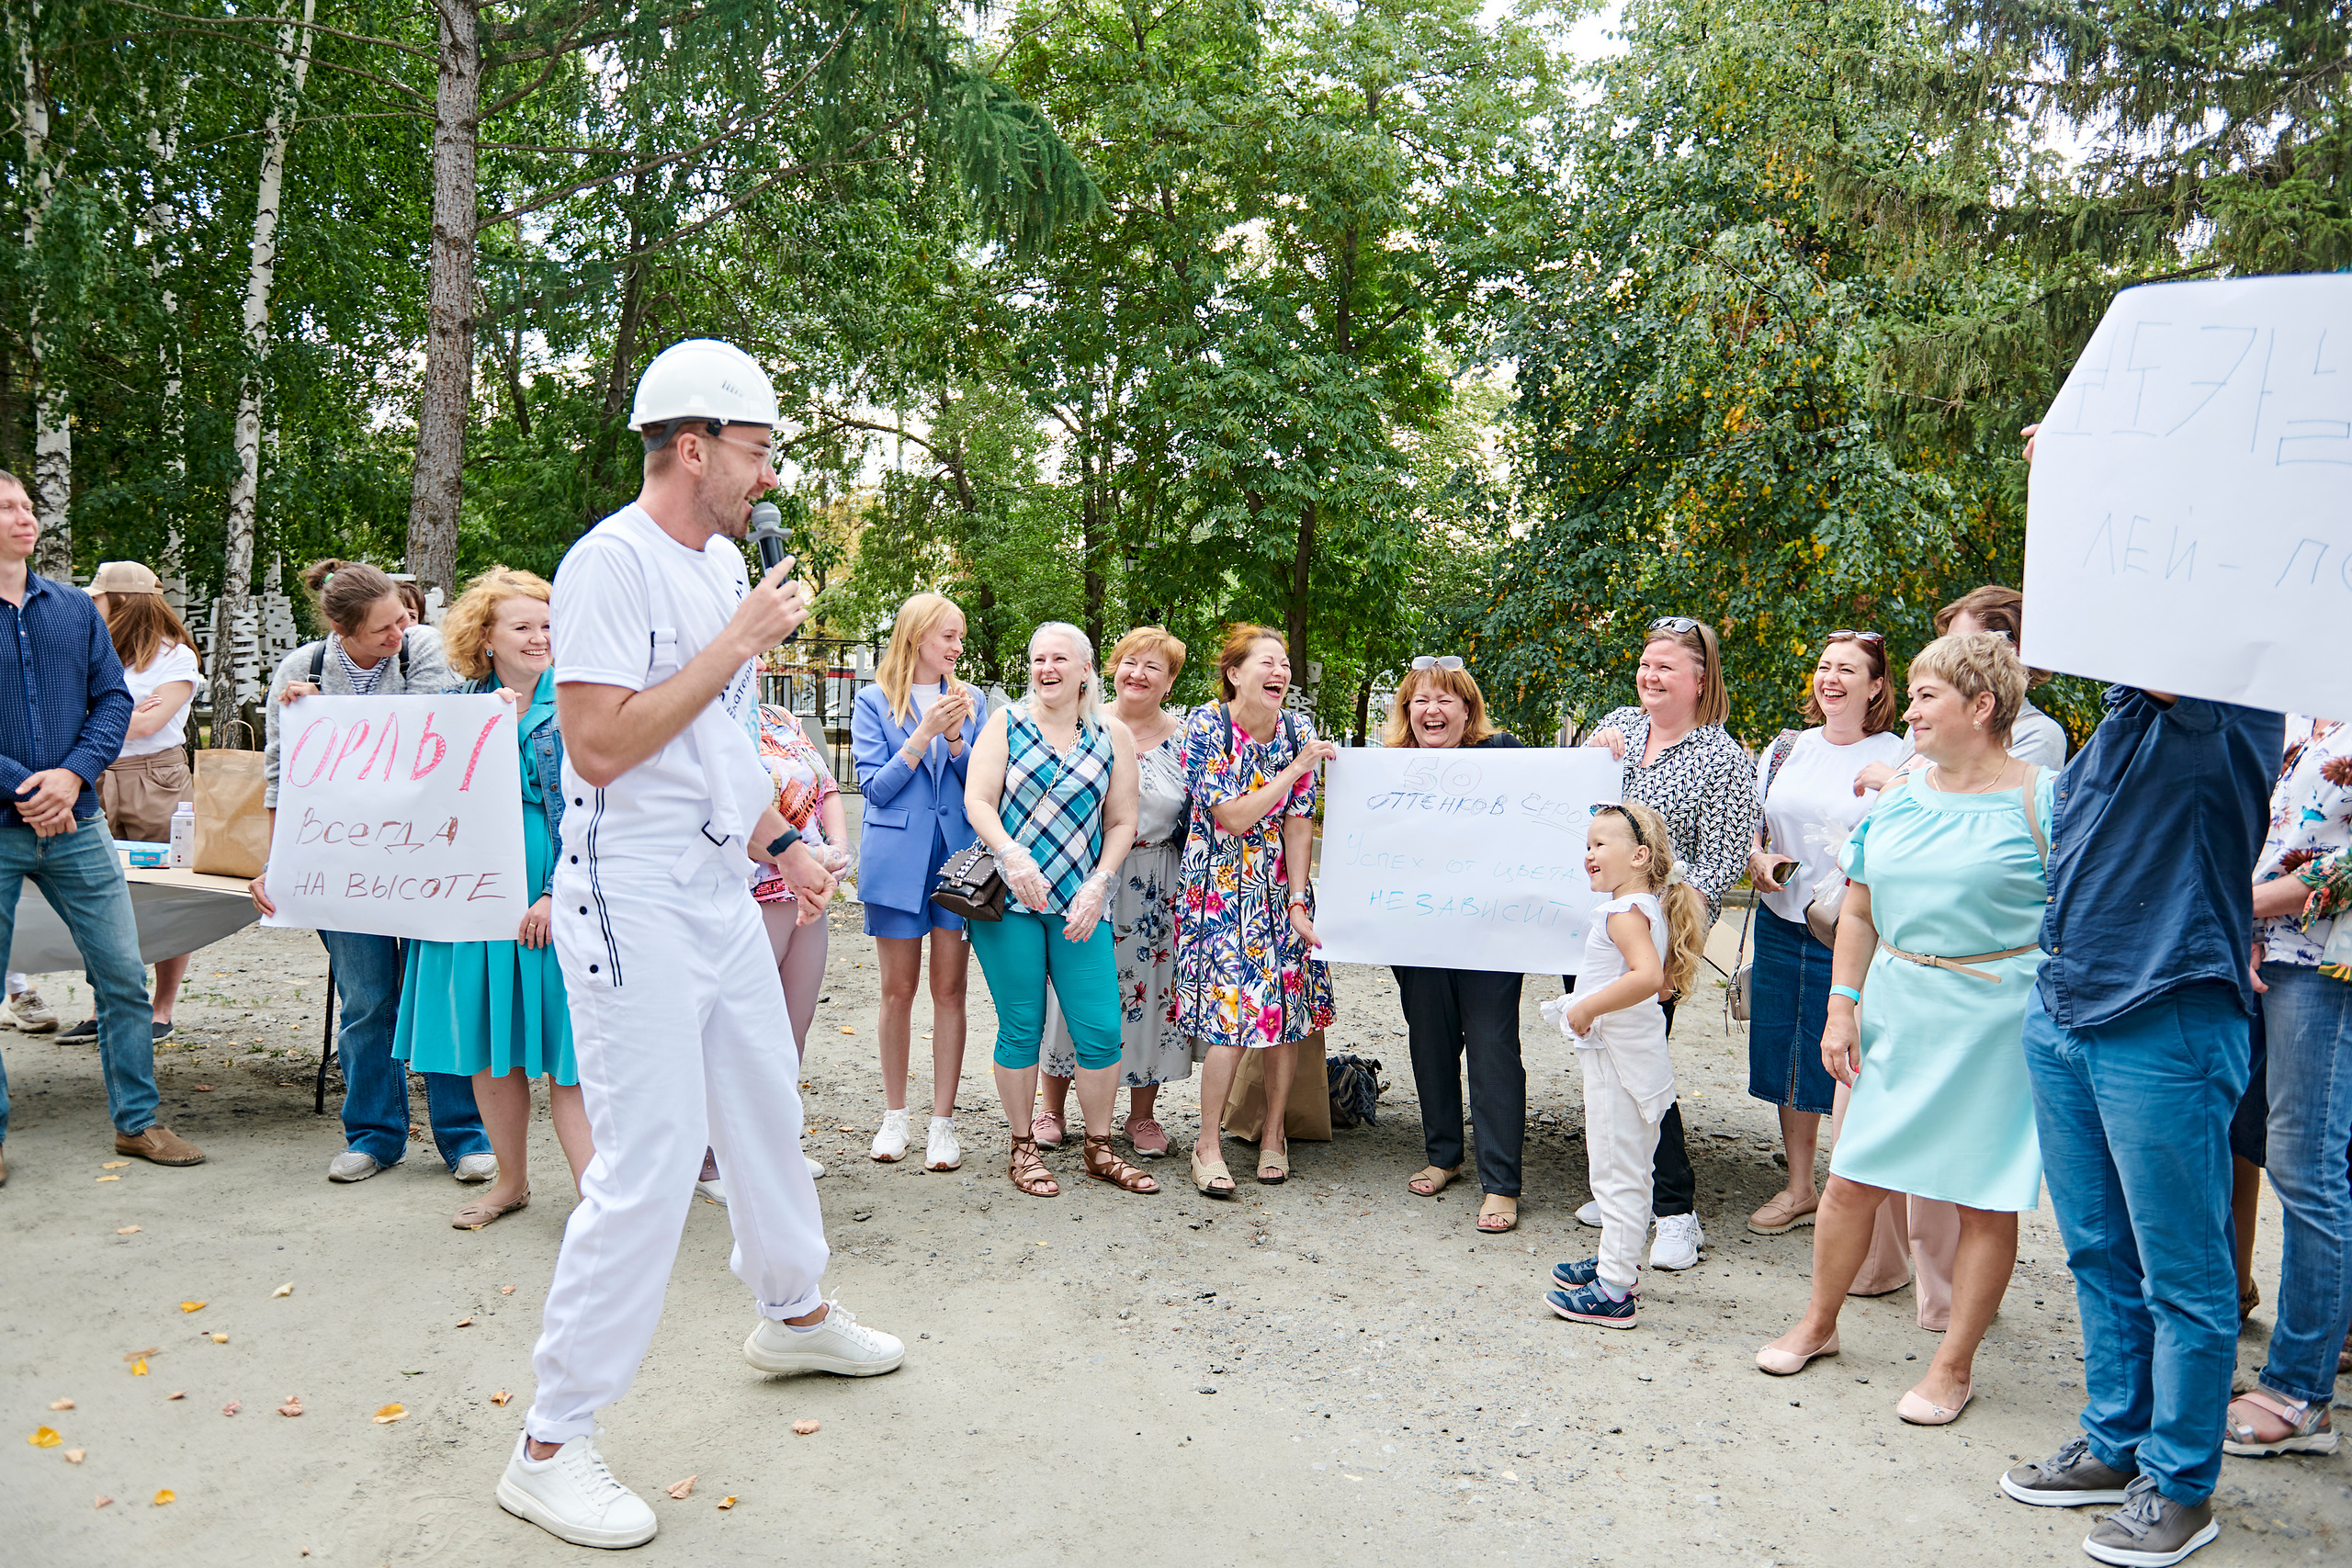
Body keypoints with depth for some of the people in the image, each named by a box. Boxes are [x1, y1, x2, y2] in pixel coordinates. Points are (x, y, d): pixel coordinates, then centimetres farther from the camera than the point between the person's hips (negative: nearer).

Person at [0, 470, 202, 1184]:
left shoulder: (76, 608, 9)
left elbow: (113, 698, 6)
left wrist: (73, 775, -10)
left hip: (75, 823, 4)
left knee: (124, 976, 5)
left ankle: (136, 1121, 17)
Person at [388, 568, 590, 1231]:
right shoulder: (461, 704, 10)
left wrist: (557, 894, -14)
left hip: (550, 889, -4)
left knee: (558, 1044, -6)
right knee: (485, 1042, 10)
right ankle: (510, 1180, 25)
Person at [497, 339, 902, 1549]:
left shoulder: (724, 559, 12)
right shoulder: (612, 563, -15)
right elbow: (598, 745, -23)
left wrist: (781, 842, 21)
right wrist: (740, 642, -20)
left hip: (722, 888, 9)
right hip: (634, 901, -9)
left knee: (767, 1109, 20)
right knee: (648, 1167, -7)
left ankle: (794, 1312, 42)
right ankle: (549, 1446, 7)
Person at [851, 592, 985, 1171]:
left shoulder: (972, 701, 10)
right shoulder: (874, 701, 3)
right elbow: (876, 786, -4)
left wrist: (955, 740, -12)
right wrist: (923, 734, -13)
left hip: (958, 857, 2)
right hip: (897, 858, -2)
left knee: (949, 991, 2)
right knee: (898, 991, 5)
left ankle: (943, 1123, 8)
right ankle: (895, 1116, 19)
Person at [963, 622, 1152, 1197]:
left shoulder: (1114, 736, 7)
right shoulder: (1006, 723, 4)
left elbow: (1121, 822, 7)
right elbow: (977, 801, -3)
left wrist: (1098, 885, -5)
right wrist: (1013, 857, -19)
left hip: (1078, 905, 2)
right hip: (1008, 896, -1)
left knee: (1101, 1030, -1)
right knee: (1021, 1029, 4)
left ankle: (1100, 1149, 17)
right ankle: (1022, 1149, 20)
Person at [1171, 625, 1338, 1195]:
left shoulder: (1299, 730, 0)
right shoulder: (1206, 726, -11)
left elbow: (1299, 823, -1)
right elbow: (1232, 818, -16)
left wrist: (1299, 902, -7)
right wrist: (1296, 769, -17)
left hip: (1283, 886, 4)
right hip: (1220, 887, -4)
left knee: (1288, 1007, 2)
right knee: (1232, 1013, -12)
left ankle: (1273, 1136, 19)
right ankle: (1208, 1143, 2)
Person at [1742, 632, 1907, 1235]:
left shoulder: (1896, 760, -4)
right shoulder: (1788, 748, 10)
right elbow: (1754, 829, 18)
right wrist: (1759, 860, -2)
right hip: (1781, 922, 5)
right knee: (1783, 1053, 11)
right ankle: (1798, 1190, 26)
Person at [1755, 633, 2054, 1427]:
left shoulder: (2042, 802, -6)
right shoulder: (1896, 797, 9)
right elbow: (1859, 913, 13)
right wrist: (1842, 1007, 7)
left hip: (1997, 1019, -4)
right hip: (1897, 1009, 5)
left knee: (1985, 1198, 4)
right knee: (1851, 1180, 8)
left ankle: (1954, 1365, 20)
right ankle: (1818, 1324, 28)